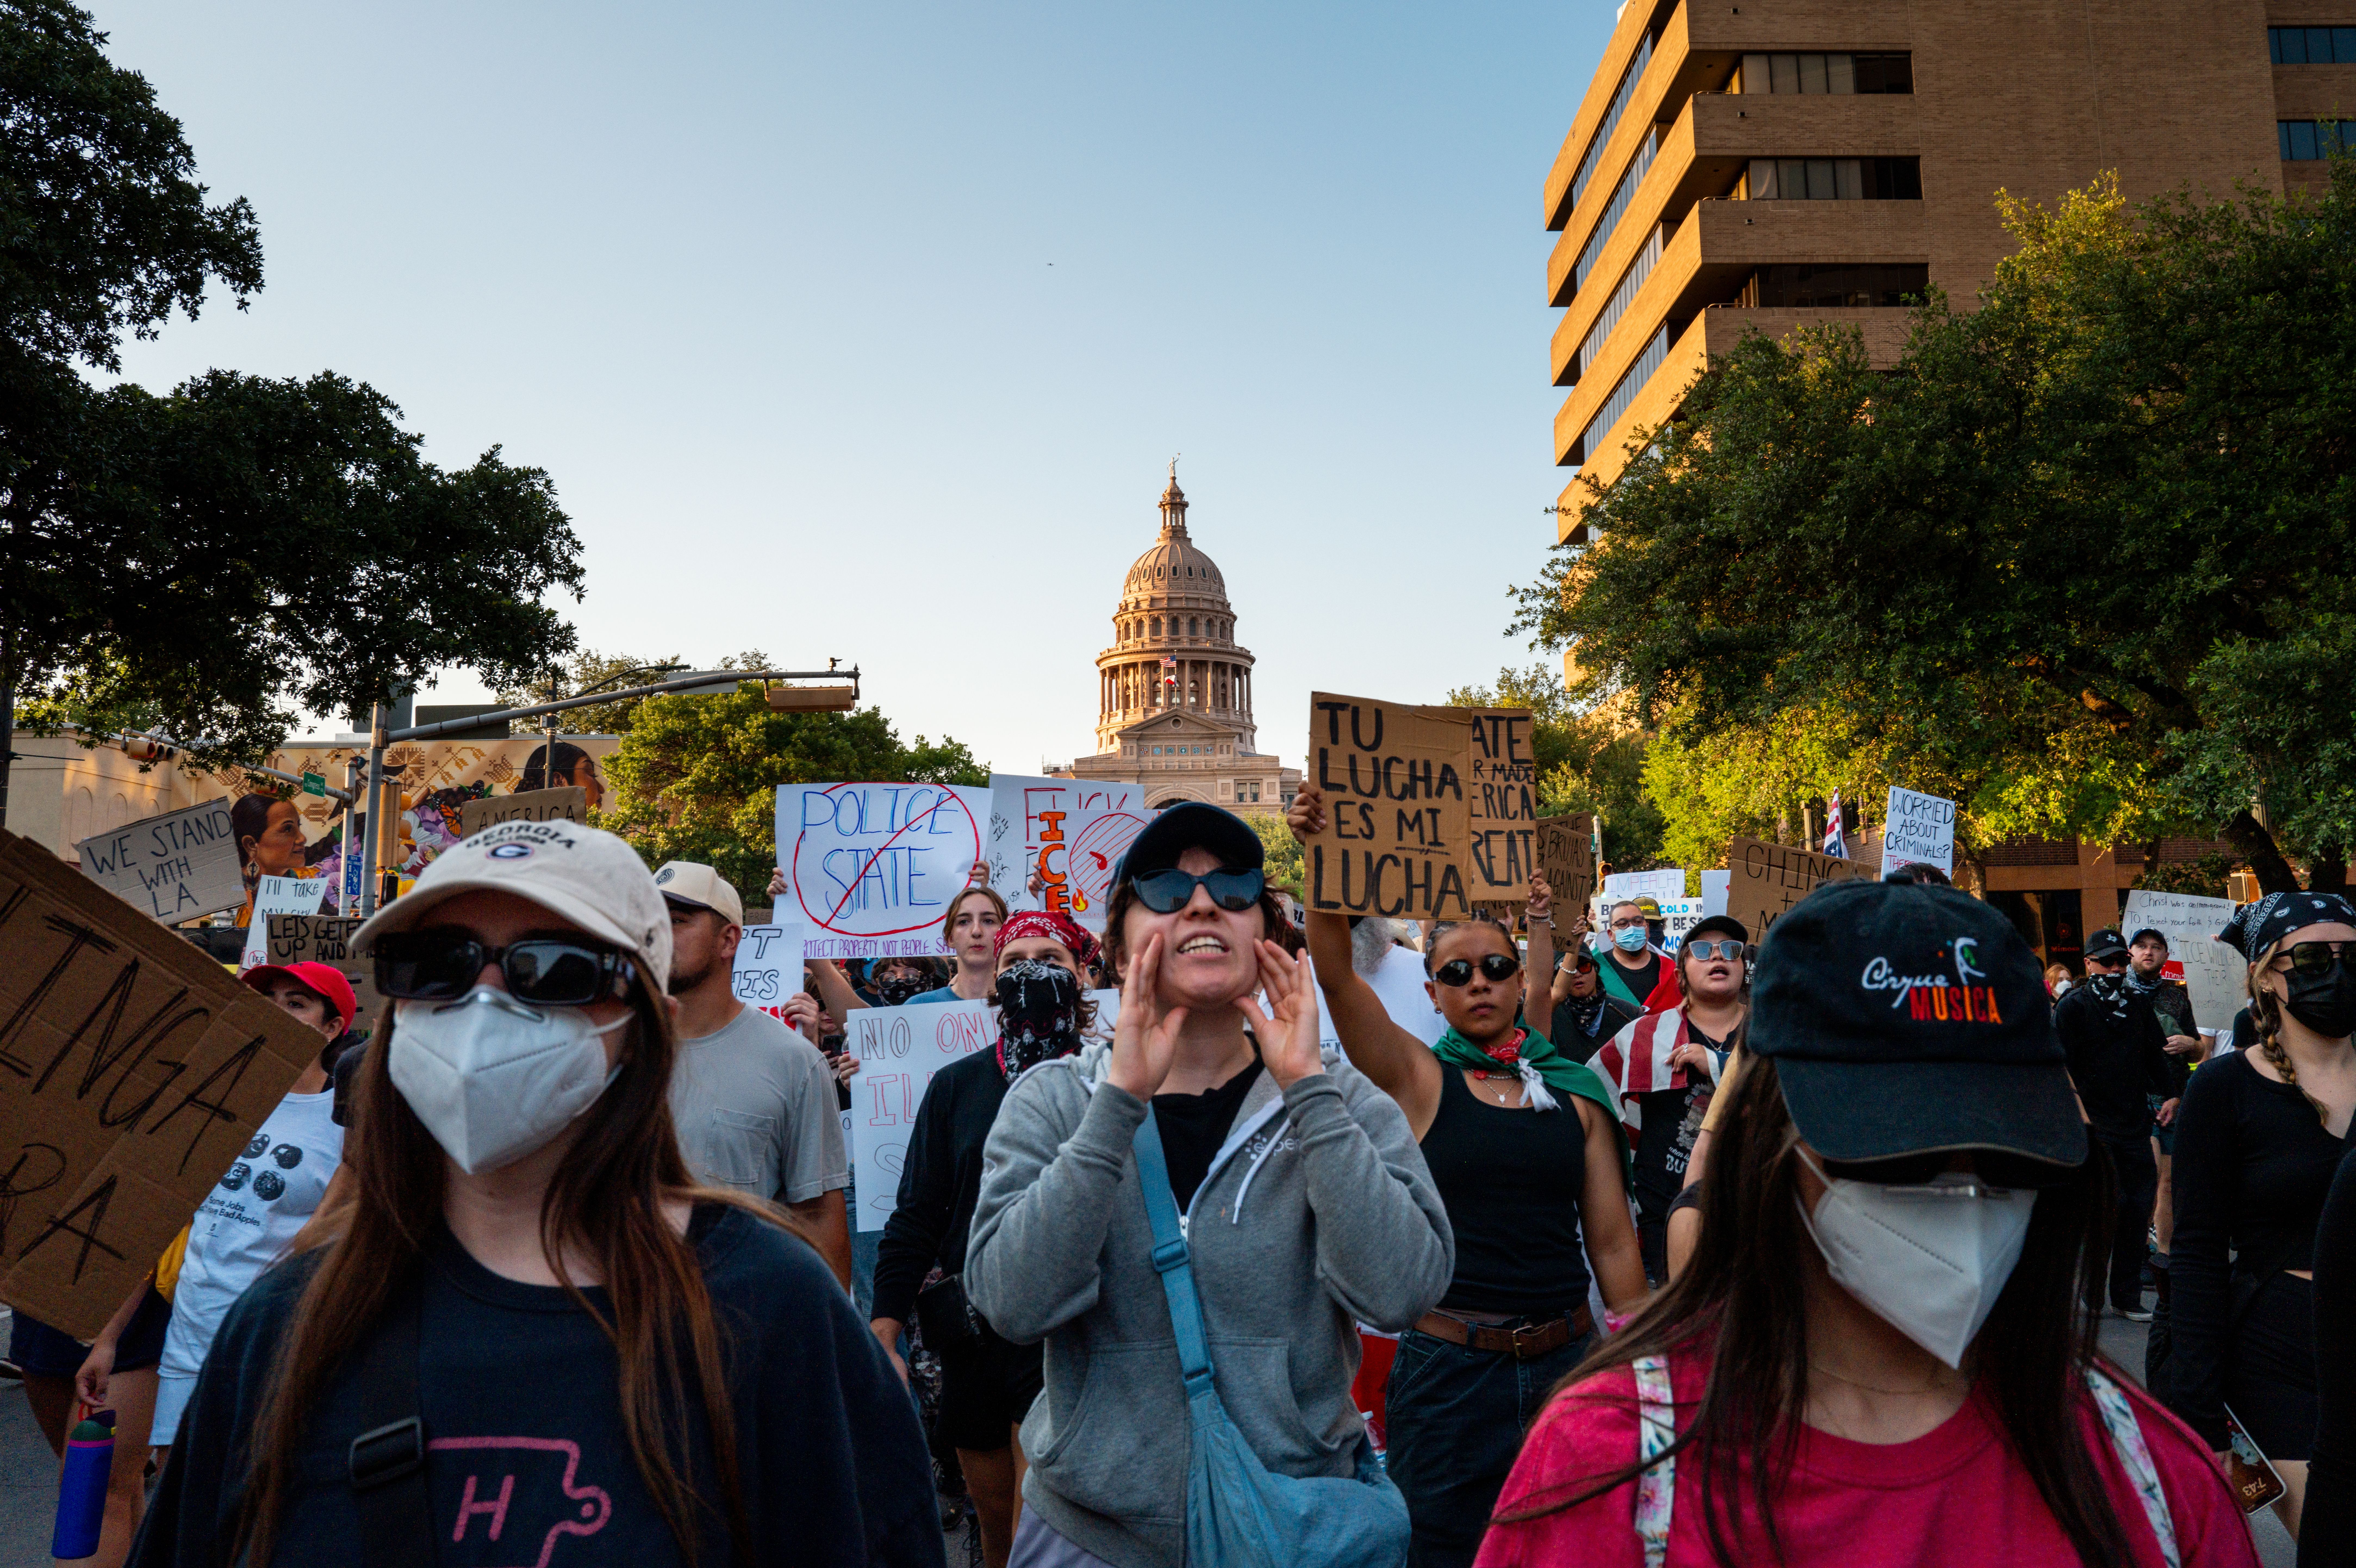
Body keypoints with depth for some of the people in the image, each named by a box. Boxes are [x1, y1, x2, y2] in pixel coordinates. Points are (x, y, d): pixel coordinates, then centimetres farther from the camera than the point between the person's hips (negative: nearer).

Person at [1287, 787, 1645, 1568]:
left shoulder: (1576, 1092, 6)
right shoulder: (1417, 1079, -2)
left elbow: (1614, 1245, 8)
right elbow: (1336, 972, -18)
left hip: (1567, 1358, 3)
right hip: (1449, 1364, -3)